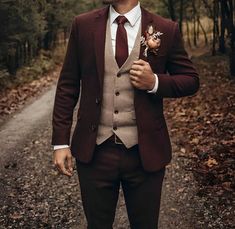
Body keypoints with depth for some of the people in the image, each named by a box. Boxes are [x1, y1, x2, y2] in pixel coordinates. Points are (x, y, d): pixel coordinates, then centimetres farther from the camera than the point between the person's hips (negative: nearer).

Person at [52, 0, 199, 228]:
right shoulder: (83, 25, 1)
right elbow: (67, 85, 2)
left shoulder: (166, 30, -2)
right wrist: (61, 141, -2)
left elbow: (191, 80, 7)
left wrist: (155, 82, -13)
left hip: (145, 152, 0)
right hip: (94, 151, 1)